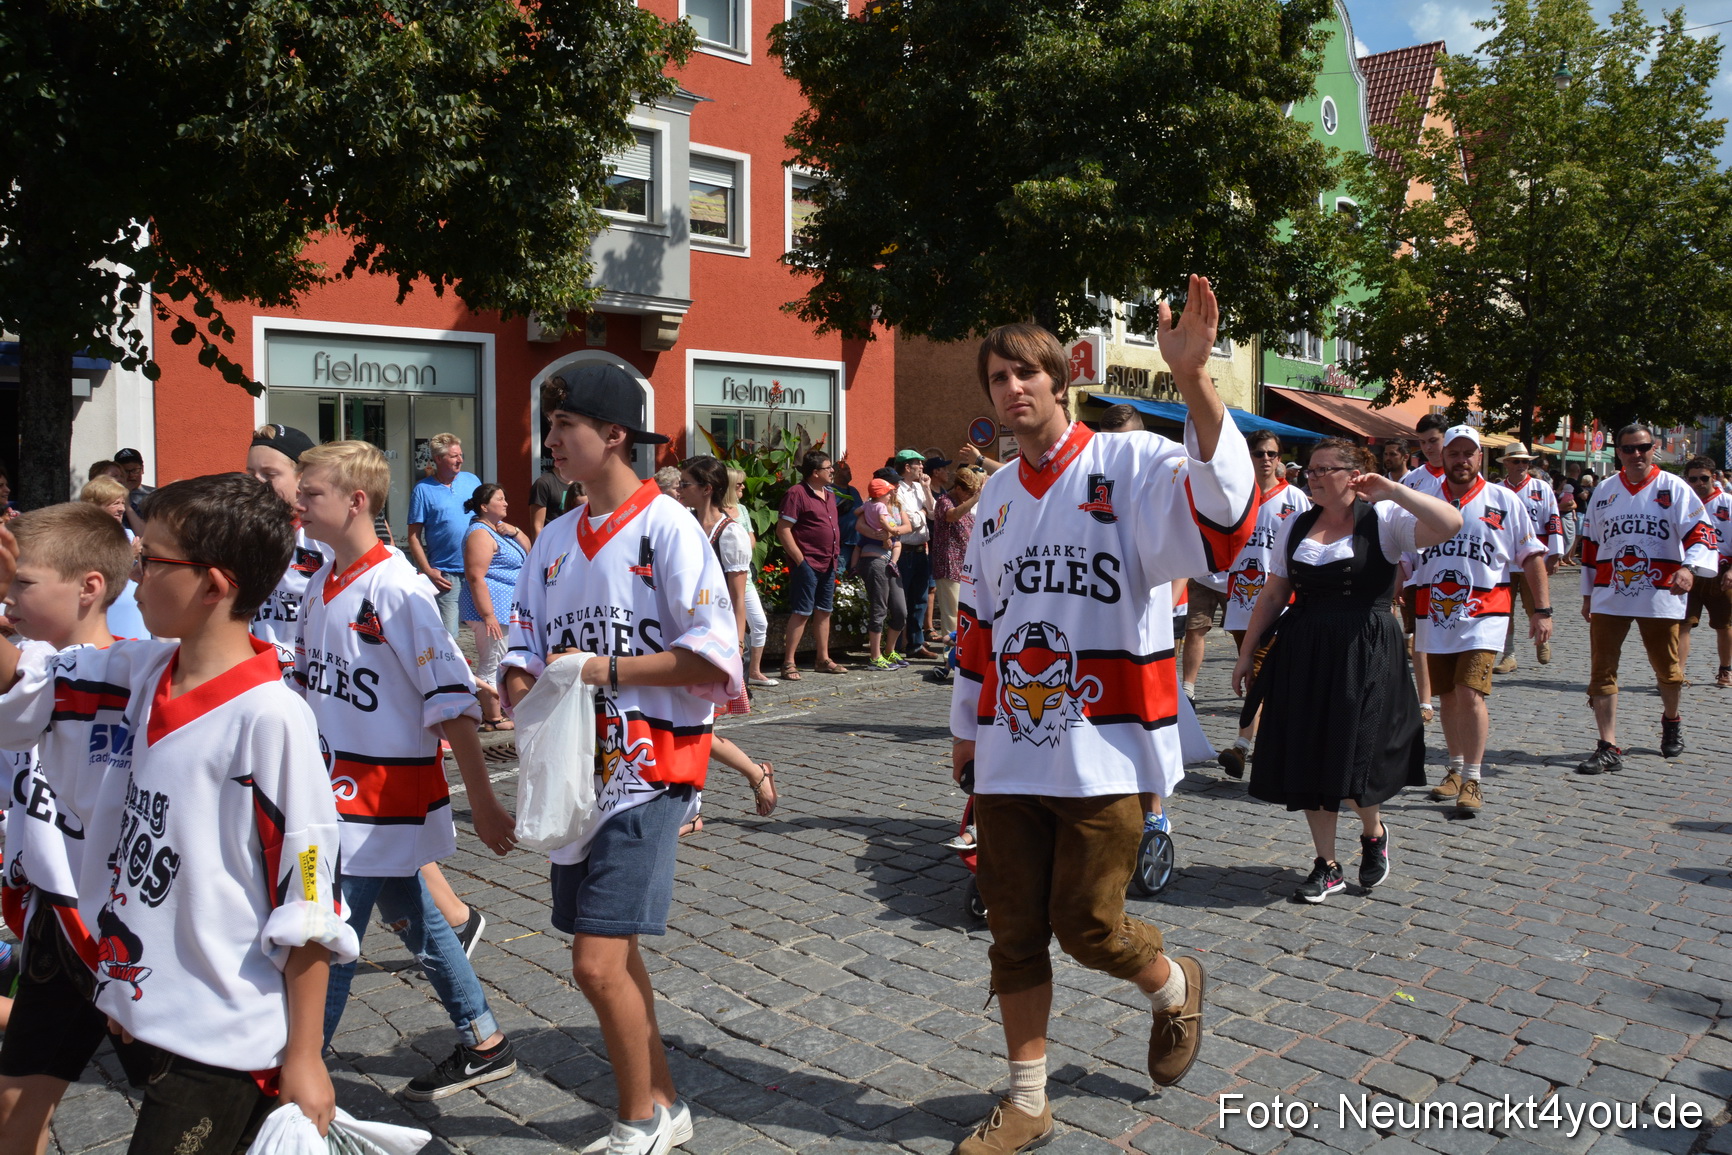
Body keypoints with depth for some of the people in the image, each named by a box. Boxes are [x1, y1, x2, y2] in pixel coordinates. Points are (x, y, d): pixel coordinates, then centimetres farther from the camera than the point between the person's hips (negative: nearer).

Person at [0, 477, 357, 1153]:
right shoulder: (137, 674, 0)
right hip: (136, 1011, 8)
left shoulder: (269, 717, -21)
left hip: (221, 1042, -8)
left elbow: (308, 905, -18)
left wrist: (303, 1059, -14)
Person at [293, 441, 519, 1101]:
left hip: (388, 793, -9)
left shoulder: (396, 587, -18)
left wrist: (481, 799, -18)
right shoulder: (321, 585, 7)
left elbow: (450, 698, -19)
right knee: (410, 919, 17)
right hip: (336, 788, 9)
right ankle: (485, 1045, 32)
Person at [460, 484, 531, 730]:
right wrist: (488, 615, -26)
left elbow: (527, 550, 17)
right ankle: (492, 719, 2)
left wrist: (515, 532, -3)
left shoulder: (499, 527, 15)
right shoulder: (481, 534, -16)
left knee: (491, 663, 17)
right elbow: (476, 577, -22)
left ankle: (491, 713, 26)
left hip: (506, 608, 11)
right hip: (491, 609, -11)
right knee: (492, 665, -5)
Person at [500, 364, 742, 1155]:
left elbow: (713, 654, -15)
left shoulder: (667, 527, -9)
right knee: (613, 952, 16)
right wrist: (522, 687, -6)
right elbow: (525, 645, 15)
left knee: (597, 962, -10)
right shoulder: (556, 539, 13)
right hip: (577, 768, 8)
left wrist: (609, 669, -17)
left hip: (646, 769, -8)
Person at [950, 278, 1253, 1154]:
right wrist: (966, 726, 24)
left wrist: (1193, 379, -41)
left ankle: (1174, 987, 36)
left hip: (1106, 748, -5)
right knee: (1014, 933, 10)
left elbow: (1222, 509, -30)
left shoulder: (1131, 464, -8)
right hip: (1010, 750, 6)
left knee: (1087, 926, 1)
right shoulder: (998, 493, 12)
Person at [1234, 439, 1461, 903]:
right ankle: (1326, 866, 21)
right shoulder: (1294, 528, 10)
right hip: (1302, 655, 4)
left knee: (1357, 757, -4)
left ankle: (1373, 833, 30)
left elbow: (1450, 524, -20)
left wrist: (1390, 490, -16)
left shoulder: (1384, 520, -3)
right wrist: (1247, 652, 11)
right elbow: (1272, 596, 13)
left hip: (1365, 653, -4)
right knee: (1309, 760, 7)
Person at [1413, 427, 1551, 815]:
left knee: (1470, 695, -14)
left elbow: (1532, 557, 4)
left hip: (1483, 615, -3)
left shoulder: (1506, 500, 2)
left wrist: (1542, 610, -2)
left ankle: (1472, 780, -4)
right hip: (1435, 615, 3)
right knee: (1448, 697, 12)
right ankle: (1455, 770, 28)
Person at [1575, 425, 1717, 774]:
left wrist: (1690, 566, -27)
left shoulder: (1674, 488, 1)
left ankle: (1671, 720, 43)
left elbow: (1699, 531, -7)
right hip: (1609, 596, 2)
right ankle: (1608, 748, -1)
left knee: (1667, 668, 12)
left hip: (1660, 596, -2)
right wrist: (1587, 594, 16)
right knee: (1601, 670, -5)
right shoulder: (1604, 492, 11)